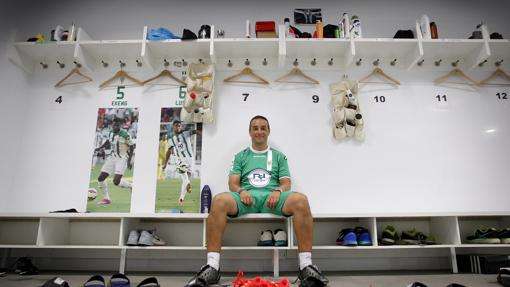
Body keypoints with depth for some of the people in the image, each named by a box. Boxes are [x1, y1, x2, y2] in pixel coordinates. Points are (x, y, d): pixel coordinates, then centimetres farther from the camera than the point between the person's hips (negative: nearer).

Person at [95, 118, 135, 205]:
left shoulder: (125, 134, -15)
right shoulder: (110, 133, 4)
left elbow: (131, 146, -10)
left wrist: (129, 161, -14)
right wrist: (100, 148, 21)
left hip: (122, 159, -7)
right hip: (112, 158, 7)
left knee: (116, 182, -18)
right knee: (100, 178, 2)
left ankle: (132, 185, 11)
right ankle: (106, 198, 17)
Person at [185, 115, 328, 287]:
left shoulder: (279, 156, 24)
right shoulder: (240, 156, 23)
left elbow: (286, 183, 13)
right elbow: (232, 183, 12)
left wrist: (278, 191, -11)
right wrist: (241, 191, -12)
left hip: (272, 197, 0)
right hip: (247, 196, 0)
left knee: (301, 200, -34)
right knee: (219, 200, -35)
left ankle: (306, 267, -30)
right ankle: (212, 268, -34)